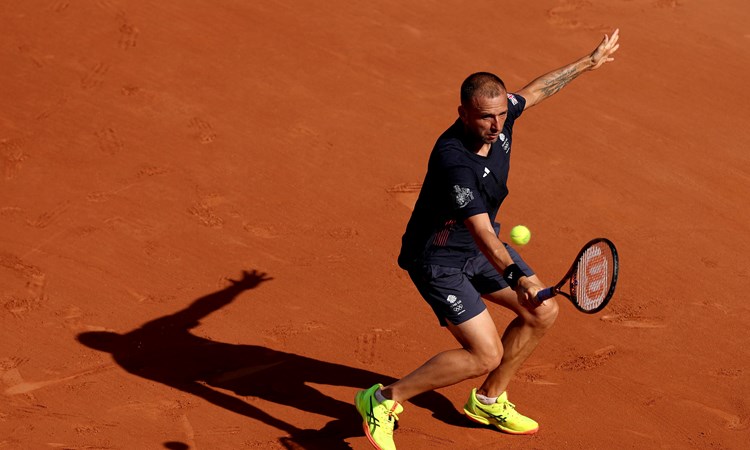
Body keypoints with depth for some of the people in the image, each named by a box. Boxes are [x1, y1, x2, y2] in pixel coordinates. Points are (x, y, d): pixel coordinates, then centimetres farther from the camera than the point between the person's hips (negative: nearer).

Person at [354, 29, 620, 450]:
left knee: (543, 312, 10)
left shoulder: (500, 114, -12)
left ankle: (489, 401, 28)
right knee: (485, 355, -14)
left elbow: (536, 89, 11)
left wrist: (589, 61, 22)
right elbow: (483, 236, -42)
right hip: (438, 258, -9)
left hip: (482, 244, 9)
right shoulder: (454, 161, -37)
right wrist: (518, 277, -56)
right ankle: (383, 400, 0)